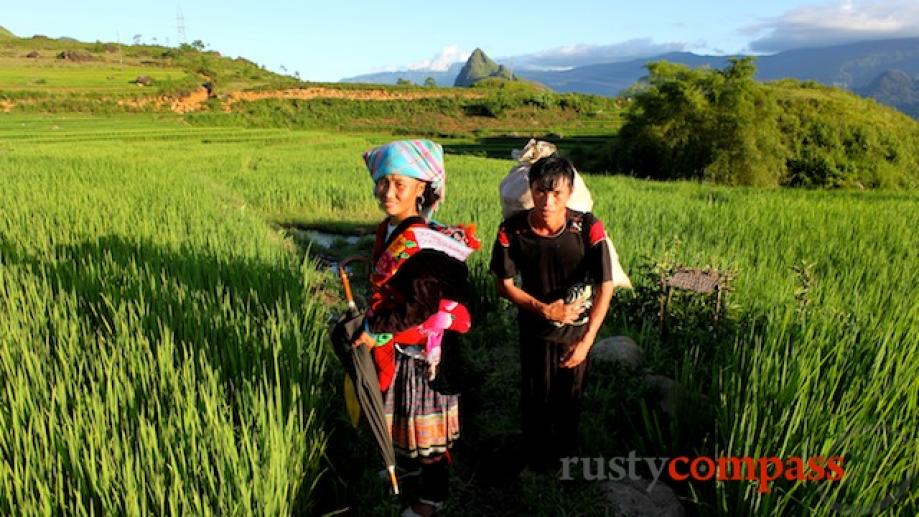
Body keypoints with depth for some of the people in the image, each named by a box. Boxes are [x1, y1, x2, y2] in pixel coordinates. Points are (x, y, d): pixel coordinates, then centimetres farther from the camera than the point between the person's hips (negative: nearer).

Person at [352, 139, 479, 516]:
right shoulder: (388, 230, 1)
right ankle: (409, 462, 52)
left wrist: (378, 330, -21)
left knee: (424, 417, 9)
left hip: (422, 347, -8)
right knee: (400, 409, 26)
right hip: (394, 343, 8)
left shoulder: (423, 242, -25)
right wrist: (372, 323, 10)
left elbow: (422, 302, -28)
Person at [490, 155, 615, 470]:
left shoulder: (588, 228, -24)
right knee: (536, 396, 13)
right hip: (535, 327, 0)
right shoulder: (512, 230, -22)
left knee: (571, 395, 18)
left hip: (578, 327, 0)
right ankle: (537, 455, 41)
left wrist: (586, 341, -17)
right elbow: (505, 285, -11)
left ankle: (565, 451, 48)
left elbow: (605, 287, -16)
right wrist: (545, 309, -22)